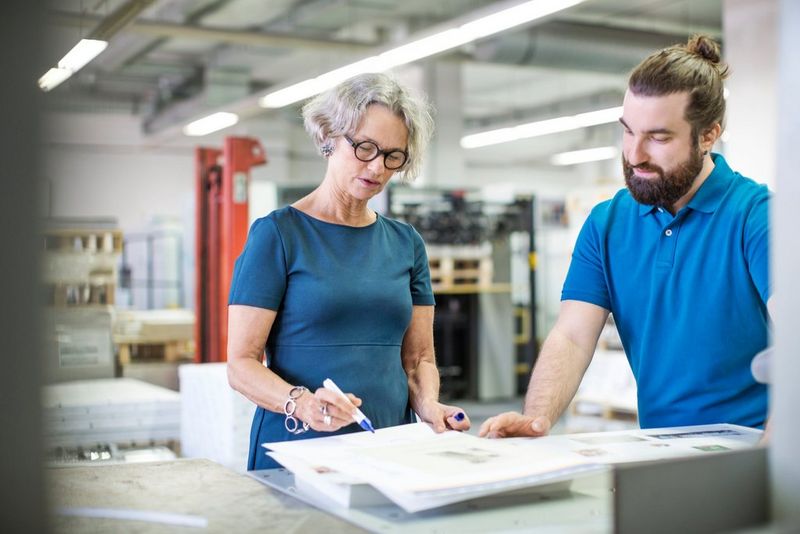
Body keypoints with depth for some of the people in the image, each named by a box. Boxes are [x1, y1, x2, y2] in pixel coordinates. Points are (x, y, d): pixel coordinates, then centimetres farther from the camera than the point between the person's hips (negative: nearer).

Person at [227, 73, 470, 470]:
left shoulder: (406, 243, 14)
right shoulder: (277, 233, -1)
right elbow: (241, 363, -5)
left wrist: (429, 406, -5)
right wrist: (301, 403, -23)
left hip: (390, 451, 4)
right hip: (297, 449, -4)